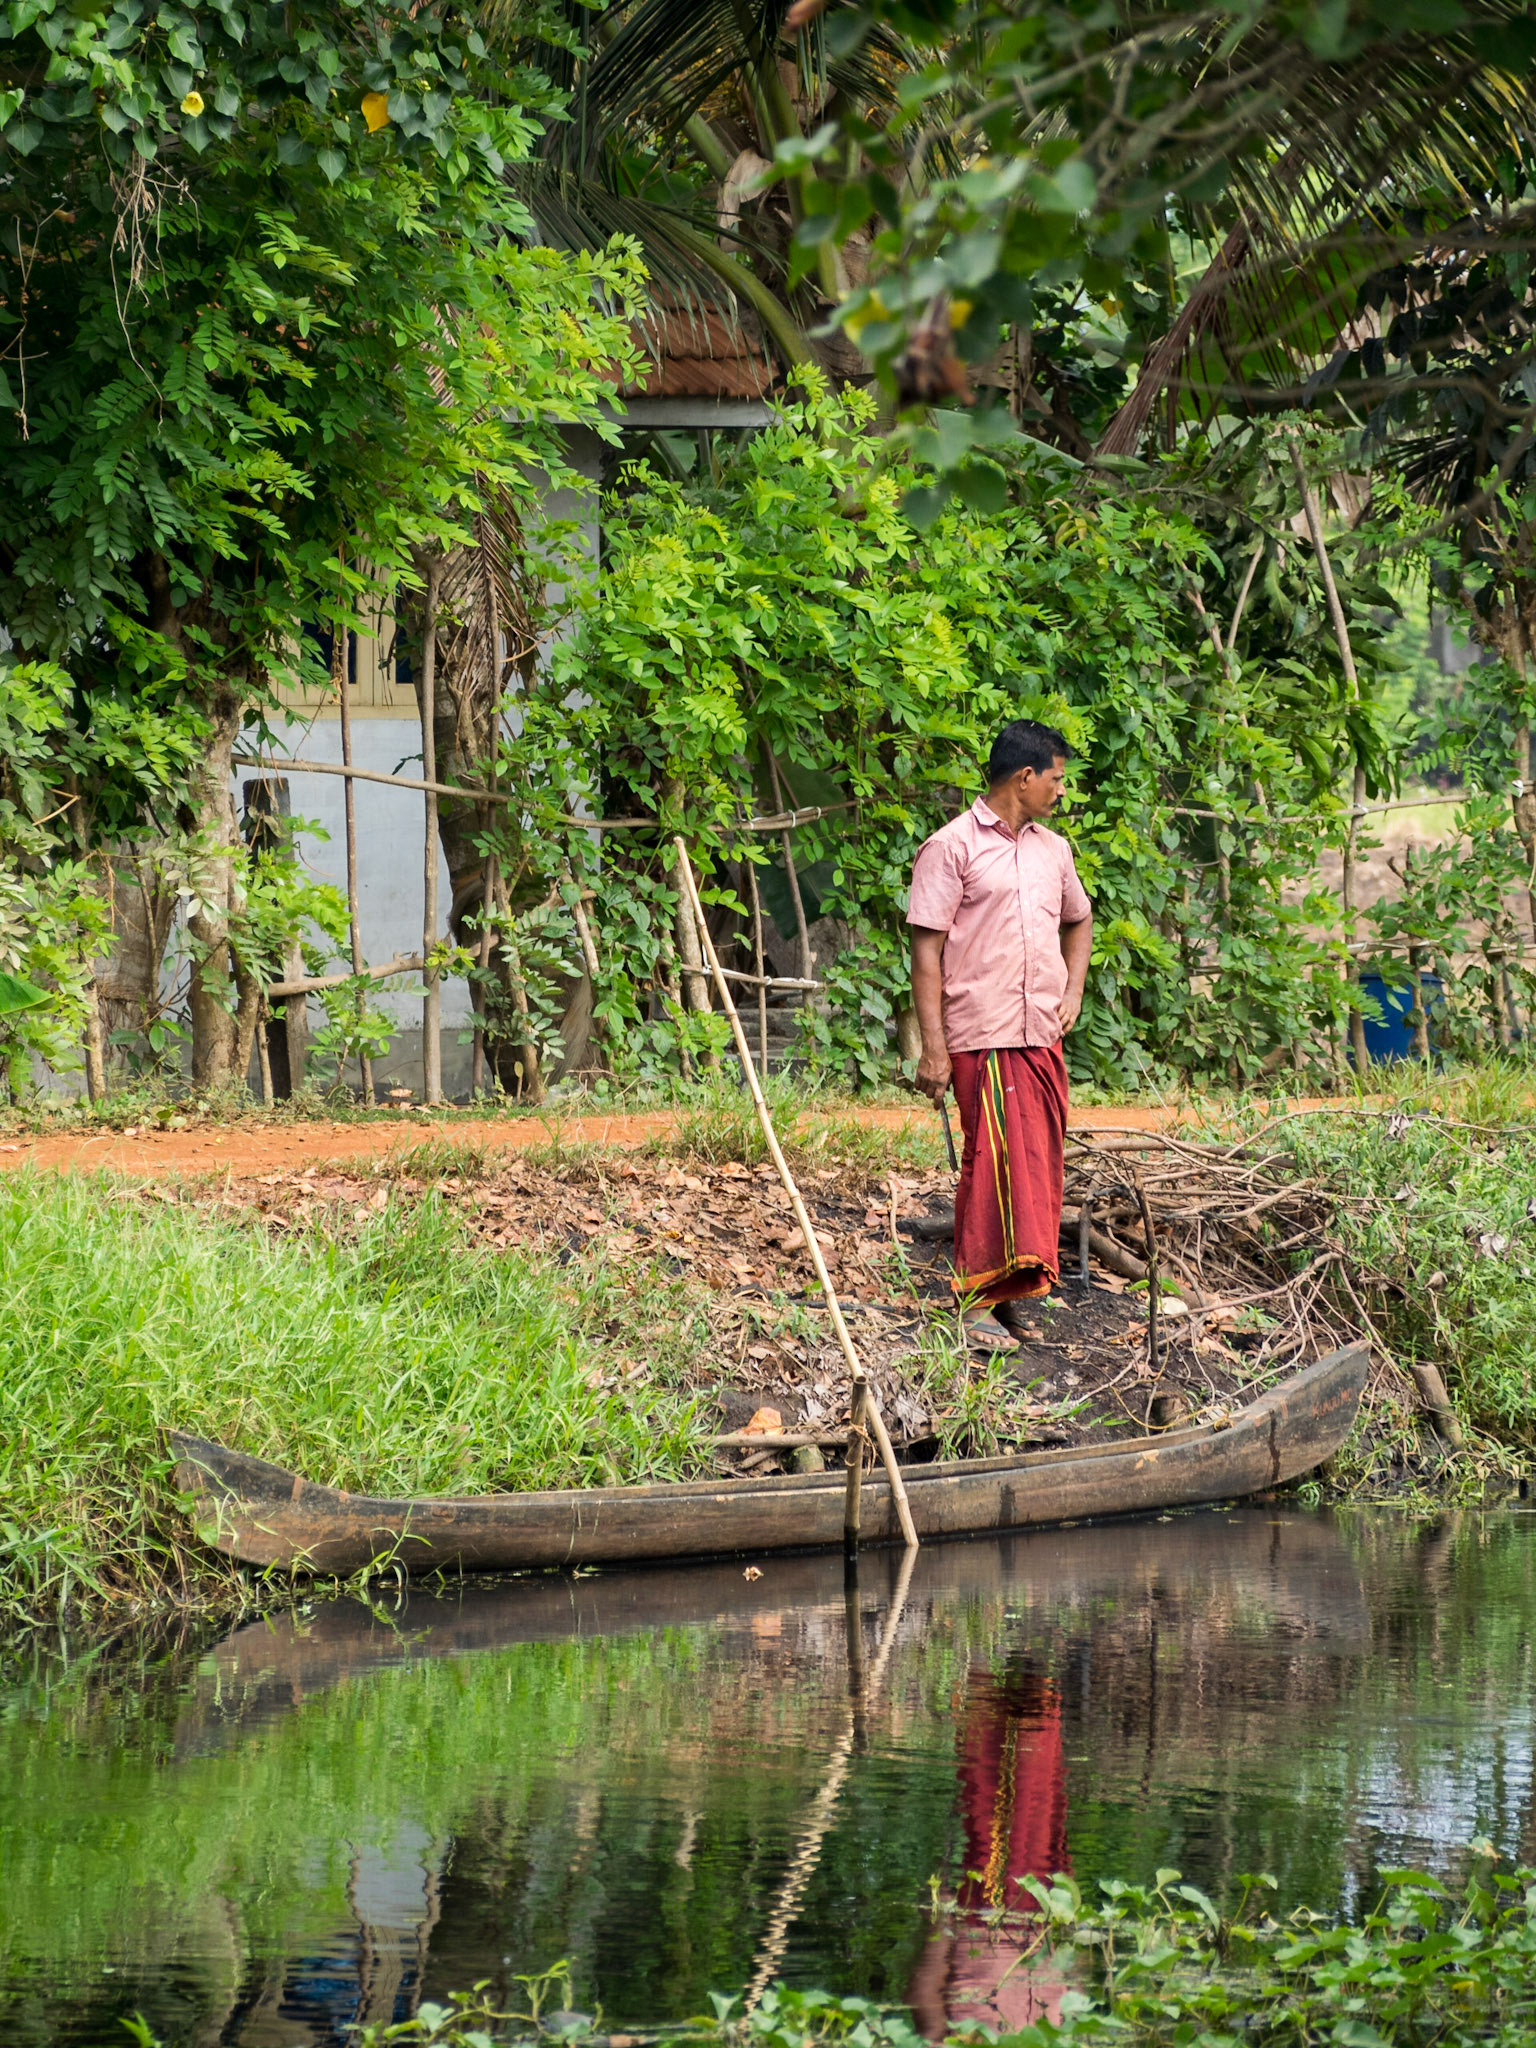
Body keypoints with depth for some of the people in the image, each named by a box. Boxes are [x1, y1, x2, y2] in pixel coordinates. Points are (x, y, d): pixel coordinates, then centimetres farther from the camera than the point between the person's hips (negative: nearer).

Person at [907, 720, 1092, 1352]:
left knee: (1037, 1163, 7)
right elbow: (927, 950, -8)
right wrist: (933, 1048, -14)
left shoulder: (1052, 849, 16)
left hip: (1043, 1036, 7)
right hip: (983, 1037, -7)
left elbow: (1078, 921, 34)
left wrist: (1073, 993, 17)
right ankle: (976, 1303, -8)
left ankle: (1012, 1287, 16)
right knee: (992, 1160, -11)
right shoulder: (952, 847, -5)